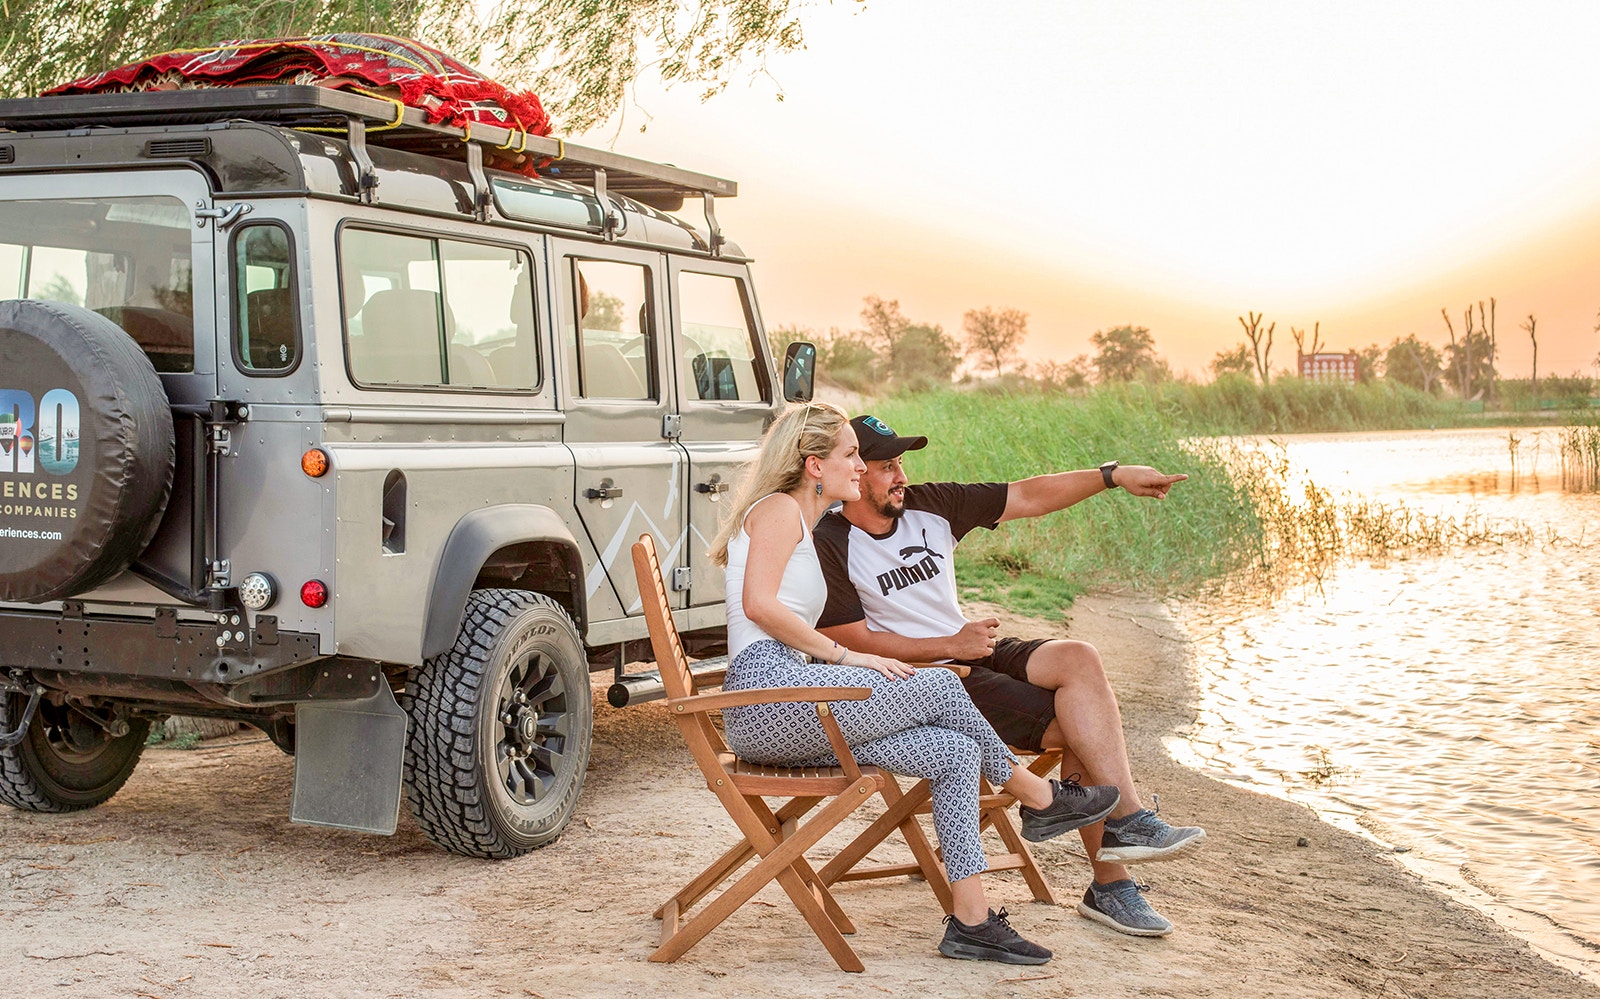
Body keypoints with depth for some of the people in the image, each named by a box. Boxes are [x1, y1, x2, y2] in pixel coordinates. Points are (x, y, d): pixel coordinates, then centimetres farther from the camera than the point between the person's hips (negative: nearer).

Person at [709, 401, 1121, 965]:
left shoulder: (802, 527, 28)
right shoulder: (779, 508, -1)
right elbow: (758, 603, -16)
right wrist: (845, 655, -13)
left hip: (772, 719, 9)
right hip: (769, 689, -9)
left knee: (955, 754, -2)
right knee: (941, 688, -9)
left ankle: (971, 920, -5)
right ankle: (1038, 797, 11)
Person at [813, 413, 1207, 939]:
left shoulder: (928, 505, 8)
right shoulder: (830, 547, -10)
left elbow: (1027, 497, 8)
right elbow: (854, 641, -13)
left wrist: (1113, 475, 0)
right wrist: (950, 645, -15)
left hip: (973, 651, 6)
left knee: (1078, 659, -21)